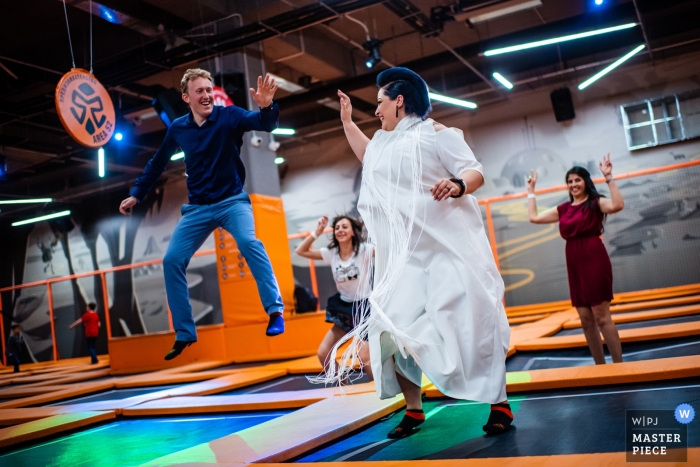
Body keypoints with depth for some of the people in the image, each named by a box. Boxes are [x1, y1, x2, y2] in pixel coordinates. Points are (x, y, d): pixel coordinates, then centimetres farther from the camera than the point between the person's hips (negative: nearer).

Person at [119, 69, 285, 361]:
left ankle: (275, 311, -24)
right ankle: (184, 334, 10)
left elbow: (264, 124, -28)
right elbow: (158, 163, 16)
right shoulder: (178, 129, 0)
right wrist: (136, 194, 19)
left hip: (232, 200, -4)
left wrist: (266, 106, -50)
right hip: (198, 208, 4)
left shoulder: (229, 116, -10)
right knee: (172, 260, -2)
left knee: (249, 243, -32)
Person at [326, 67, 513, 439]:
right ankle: (413, 409, 9)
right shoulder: (385, 142, 19)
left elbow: (474, 171, -10)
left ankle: (499, 404, 0)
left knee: (469, 318, -10)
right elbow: (367, 157, 42)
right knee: (392, 323, -2)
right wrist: (347, 121, 38)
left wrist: (458, 185, -31)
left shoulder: (434, 132, -2)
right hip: (405, 255, 7)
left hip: (447, 246, -7)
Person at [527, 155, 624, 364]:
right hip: (575, 264, 6)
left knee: (602, 317, -7)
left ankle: (619, 365, 1)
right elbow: (534, 217, 18)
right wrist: (531, 190, 21)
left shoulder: (595, 202, -2)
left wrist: (609, 178, -21)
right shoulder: (564, 209, 14)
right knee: (586, 320, 8)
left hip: (594, 260, -6)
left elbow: (617, 205, -23)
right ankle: (600, 367, 17)